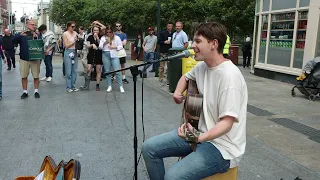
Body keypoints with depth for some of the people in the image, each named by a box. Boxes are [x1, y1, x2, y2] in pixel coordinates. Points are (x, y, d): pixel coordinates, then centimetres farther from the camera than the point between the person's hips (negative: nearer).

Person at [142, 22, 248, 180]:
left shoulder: (229, 75, -23)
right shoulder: (202, 66, 2)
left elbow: (227, 122, -26)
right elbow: (186, 77, 25)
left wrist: (200, 138, -40)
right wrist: (178, 92, 5)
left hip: (222, 146, -8)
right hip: (199, 132, 8)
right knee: (149, 147, 1)